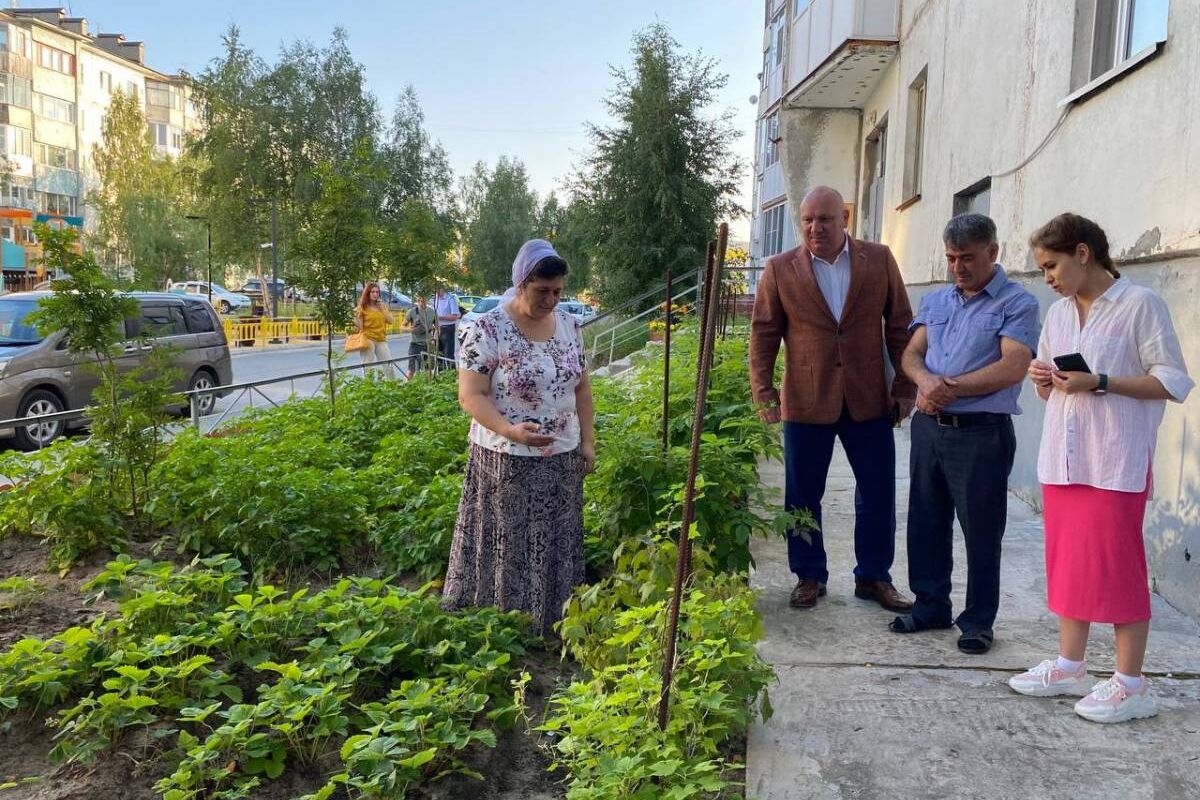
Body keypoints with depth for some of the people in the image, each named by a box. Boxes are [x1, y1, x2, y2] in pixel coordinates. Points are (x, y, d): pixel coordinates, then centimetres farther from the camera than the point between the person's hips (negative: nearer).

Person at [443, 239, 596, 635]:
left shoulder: (569, 325, 4)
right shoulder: (486, 330, -15)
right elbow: (471, 396, -17)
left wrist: (587, 441, 8)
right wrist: (511, 431, -31)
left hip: (562, 459, 6)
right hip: (507, 462, -5)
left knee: (554, 547, 14)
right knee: (507, 548, 3)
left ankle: (549, 631, 29)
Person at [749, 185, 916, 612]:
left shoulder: (879, 260, 3)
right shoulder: (780, 269, 0)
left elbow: (900, 325, 5)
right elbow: (764, 333, 1)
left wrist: (906, 387, 1)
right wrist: (763, 392, -6)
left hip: (869, 399, 1)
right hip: (806, 402, -1)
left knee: (878, 493, 9)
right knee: (803, 496, 7)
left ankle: (874, 577, 25)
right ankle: (809, 577, 24)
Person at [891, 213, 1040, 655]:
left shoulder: (1017, 304, -5)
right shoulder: (935, 301, 14)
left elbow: (1013, 367, -16)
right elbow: (911, 354, 8)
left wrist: (951, 387, -16)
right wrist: (926, 380, -15)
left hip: (982, 433, -6)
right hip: (929, 427, 6)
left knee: (981, 531, 3)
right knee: (926, 522, 13)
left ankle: (978, 621, 17)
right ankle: (930, 605, 27)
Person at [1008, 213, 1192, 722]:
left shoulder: (1140, 305, -6)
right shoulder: (1057, 313, 13)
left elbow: (1173, 382, -10)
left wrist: (1099, 383, -18)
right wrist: (1042, 380, -2)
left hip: (1116, 463, -6)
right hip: (1062, 459, 7)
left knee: (1117, 567, -2)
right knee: (1068, 562, 12)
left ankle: (1130, 685, 9)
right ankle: (1070, 666, 23)